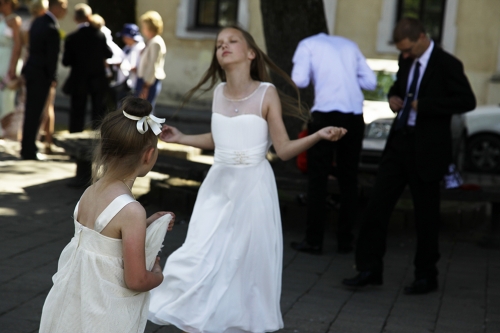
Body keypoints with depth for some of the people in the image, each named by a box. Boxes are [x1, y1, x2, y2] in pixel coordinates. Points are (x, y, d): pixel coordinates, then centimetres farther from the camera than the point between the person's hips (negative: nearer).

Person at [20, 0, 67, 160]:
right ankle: (29, 151, 4)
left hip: (31, 70, 9)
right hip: (41, 74, -9)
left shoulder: (38, 21, 9)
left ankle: (27, 147, 24)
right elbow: (52, 56, -18)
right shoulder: (52, 28, -19)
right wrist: (52, 77, -6)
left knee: (31, 111, 15)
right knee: (34, 113, -2)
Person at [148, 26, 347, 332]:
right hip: (218, 185, 4)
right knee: (202, 259, 3)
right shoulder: (219, 92, 3)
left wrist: (319, 135, -24)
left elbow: (284, 149, -10)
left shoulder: (266, 92, -10)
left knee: (247, 260, 4)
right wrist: (181, 138, 16)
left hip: (252, 187, -4)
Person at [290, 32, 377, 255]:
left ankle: (314, 241, 3)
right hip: (355, 117, 4)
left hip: (326, 114, -4)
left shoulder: (308, 44, 8)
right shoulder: (349, 45, 20)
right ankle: (345, 241, 13)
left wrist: (316, 76, 15)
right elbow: (370, 82, 13)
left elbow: (300, 80, -6)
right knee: (348, 179, 10)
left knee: (318, 179, 3)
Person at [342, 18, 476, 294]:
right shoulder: (406, 61, 10)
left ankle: (426, 277, 19)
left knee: (425, 215, 4)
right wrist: (394, 96, 4)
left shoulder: (447, 64, -12)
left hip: (426, 149, -7)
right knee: (377, 205, 4)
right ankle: (369, 269, 14)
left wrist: (423, 105, -20)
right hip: (399, 141, 7)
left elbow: (467, 101, -18)